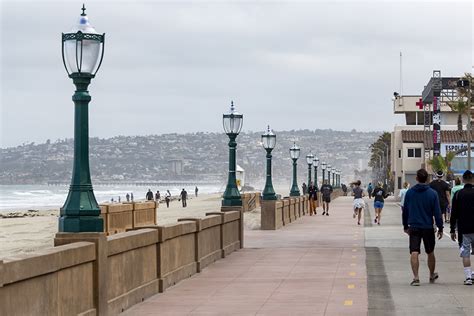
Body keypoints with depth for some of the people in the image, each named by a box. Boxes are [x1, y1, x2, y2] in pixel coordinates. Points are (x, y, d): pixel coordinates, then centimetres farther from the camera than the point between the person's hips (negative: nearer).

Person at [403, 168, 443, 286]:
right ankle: (432, 275, 31)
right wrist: (440, 228, 2)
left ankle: (416, 277, -16)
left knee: (414, 253, -4)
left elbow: (405, 211, 6)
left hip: (414, 227, 0)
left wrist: (406, 226, 17)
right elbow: (437, 212, -5)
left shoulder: (409, 193, -1)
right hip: (428, 228, 0)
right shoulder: (432, 193, -5)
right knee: (430, 253, 16)